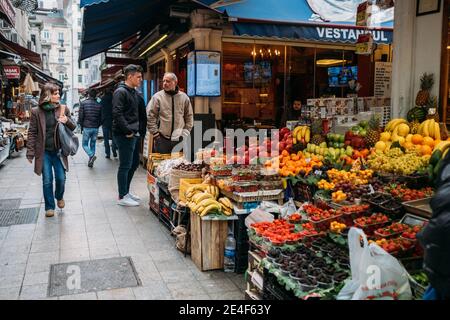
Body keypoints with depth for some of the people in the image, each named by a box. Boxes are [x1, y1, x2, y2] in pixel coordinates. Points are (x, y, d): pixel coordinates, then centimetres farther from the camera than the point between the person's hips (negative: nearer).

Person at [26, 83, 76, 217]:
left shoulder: (63, 109, 1)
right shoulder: (36, 112, -3)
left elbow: (73, 128, 9)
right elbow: (32, 132, 0)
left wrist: (67, 121, -15)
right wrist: (30, 152, -5)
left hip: (58, 150, 1)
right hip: (44, 151, -1)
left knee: (61, 178, 1)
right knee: (47, 180, 3)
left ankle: (59, 197, 32)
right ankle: (49, 207, 18)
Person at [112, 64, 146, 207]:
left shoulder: (134, 92, 16)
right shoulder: (120, 92, -13)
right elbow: (117, 113, -22)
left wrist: (137, 129, 12)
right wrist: (127, 131, -20)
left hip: (134, 134, 9)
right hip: (125, 135, -9)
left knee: (134, 163, 16)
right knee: (125, 166, -2)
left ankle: (126, 191, 30)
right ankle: (122, 197, 8)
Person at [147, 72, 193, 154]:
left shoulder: (184, 97, 6)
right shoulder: (157, 97, -2)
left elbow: (189, 117, 13)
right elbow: (150, 117, -3)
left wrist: (185, 133, 6)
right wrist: (155, 133, -6)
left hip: (179, 139, 3)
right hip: (162, 139, -2)